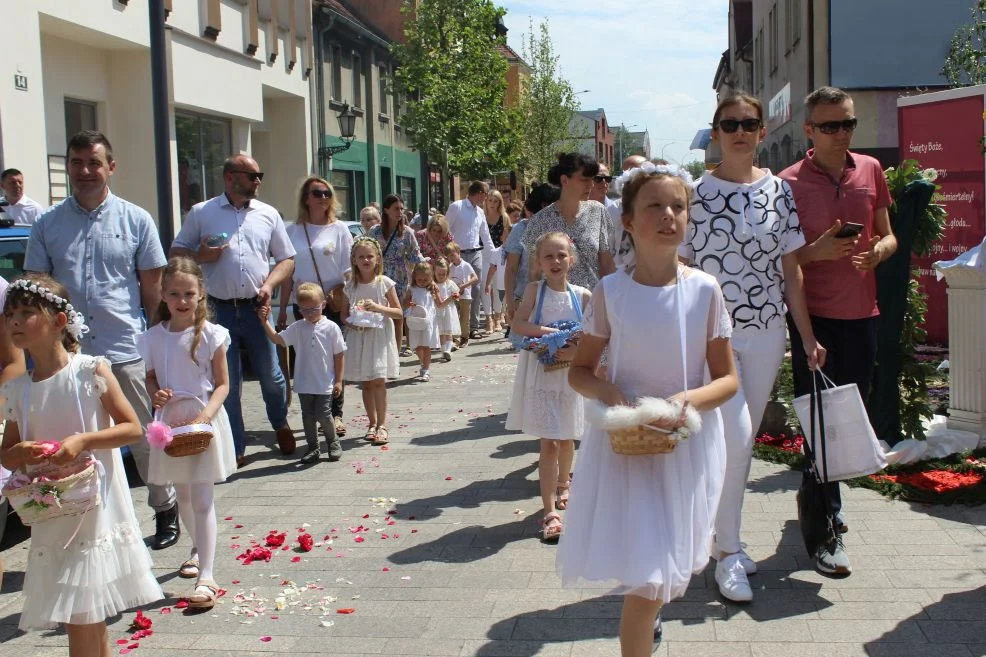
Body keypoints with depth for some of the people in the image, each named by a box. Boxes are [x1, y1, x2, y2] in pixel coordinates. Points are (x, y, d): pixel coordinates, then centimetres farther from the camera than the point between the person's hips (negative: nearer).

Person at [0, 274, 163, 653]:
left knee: (84, 622, -1)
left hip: (96, 512, -4)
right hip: (52, 520, 4)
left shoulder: (91, 371, -7)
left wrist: (82, 441, -20)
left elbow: (132, 429, -6)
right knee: (82, 622, 9)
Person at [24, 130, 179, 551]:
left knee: (146, 439, 8)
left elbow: (153, 288, 6)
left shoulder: (136, 220, 3)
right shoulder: (48, 225, 7)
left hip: (127, 351, -2)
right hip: (69, 354, 2)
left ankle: (165, 509, 25)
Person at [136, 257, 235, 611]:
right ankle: (198, 549, 44)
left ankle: (206, 577, -8)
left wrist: (206, 414, -21)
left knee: (202, 499, -8)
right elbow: (151, 377, 13)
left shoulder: (210, 334, -9)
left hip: (204, 421, -4)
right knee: (183, 495, 19)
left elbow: (222, 384, -6)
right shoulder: (154, 337, 1)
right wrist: (155, 393, -10)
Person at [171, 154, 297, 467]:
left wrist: (269, 284, -6)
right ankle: (235, 448, 14)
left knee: (270, 375, 8)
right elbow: (176, 253, 8)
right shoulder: (201, 213, 3)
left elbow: (286, 259, 11)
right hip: (220, 310, -1)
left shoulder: (268, 214, 8)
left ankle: (281, 424, 36)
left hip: (256, 308, 2)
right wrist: (200, 257, -12)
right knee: (226, 382, 4)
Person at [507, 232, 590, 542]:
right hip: (540, 374, -2)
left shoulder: (582, 296, -1)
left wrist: (577, 351, -18)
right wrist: (545, 331, -25)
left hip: (570, 374, 3)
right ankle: (550, 511, -4)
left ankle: (563, 485, 46)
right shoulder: (535, 290, -4)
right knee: (549, 442, -6)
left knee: (566, 438, 19)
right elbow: (517, 325, -14)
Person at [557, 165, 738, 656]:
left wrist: (689, 400, -20)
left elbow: (727, 378, 0)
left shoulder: (704, 289, -7)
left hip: (687, 444, 1)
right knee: (645, 578, -3)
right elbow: (579, 370, 3)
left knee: (666, 572, 12)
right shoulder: (610, 291, -6)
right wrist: (610, 394, -17)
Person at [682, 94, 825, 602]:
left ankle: (726, 536, 28)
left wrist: (808, 337, 6)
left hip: (767, 332, 4)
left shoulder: (779, 191, 5)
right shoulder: (695, 193, -3)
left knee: (744, 441, 11)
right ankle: (728, 554, 0)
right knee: (734, 435, -14)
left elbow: (791, 270, 8)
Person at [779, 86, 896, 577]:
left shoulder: (871, 170, 7)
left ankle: (819, 496, 36)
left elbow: (888, 236, 14)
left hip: (862, 313, 5)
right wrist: (818, 251, -22)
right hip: (812, 315, -4)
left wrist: (878, 250, -9)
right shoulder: (790, 182, -5)